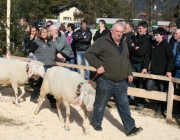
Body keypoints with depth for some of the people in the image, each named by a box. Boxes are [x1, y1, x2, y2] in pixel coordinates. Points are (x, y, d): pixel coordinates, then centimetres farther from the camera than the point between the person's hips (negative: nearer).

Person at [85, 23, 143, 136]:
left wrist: (129, 73, 16)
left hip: (121, 82, 6)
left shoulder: (124, 44, 14)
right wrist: (98, 65, -20)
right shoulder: (102, 42, -9)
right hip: (105, 81, -5)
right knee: (100, 105, 10)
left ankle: (131, 128, 7)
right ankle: (96, 123, 30)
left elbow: (127, 60, 26)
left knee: (124, 105, 5)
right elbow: (89, 53, -12)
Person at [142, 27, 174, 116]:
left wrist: (169, 71, -21)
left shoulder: (167, 45, -8)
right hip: (153, 72, 5)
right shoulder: (153, 44, 7)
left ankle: (161, 109, 15)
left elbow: (171, 59, -12)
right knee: (149, 86, -6)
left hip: (163, 72, -5)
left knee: (162, 91, 1)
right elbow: (148, 56, 9)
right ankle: (162, 92, 20)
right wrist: (145, 67, 0)